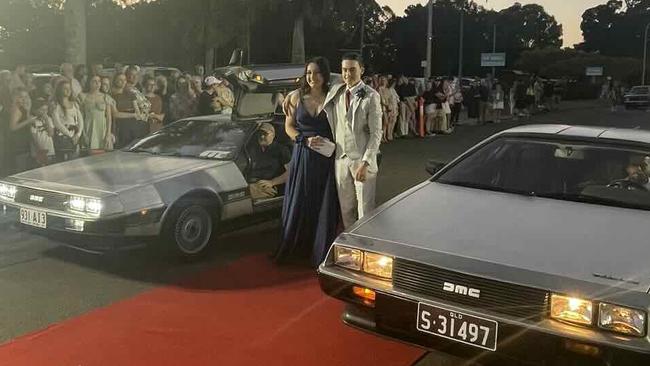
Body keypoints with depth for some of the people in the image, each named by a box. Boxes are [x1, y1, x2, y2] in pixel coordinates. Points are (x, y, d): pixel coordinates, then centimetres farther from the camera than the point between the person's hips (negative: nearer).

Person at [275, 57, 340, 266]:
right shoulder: (297, 97, 3)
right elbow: (289, 126, 7)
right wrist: (305, 140, -9)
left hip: (326, 159, -1)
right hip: (302, 157, 1)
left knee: (325, 207, 2)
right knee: (299, 206, 7)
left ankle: (321, 254, 17)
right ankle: (294, 250, 23)